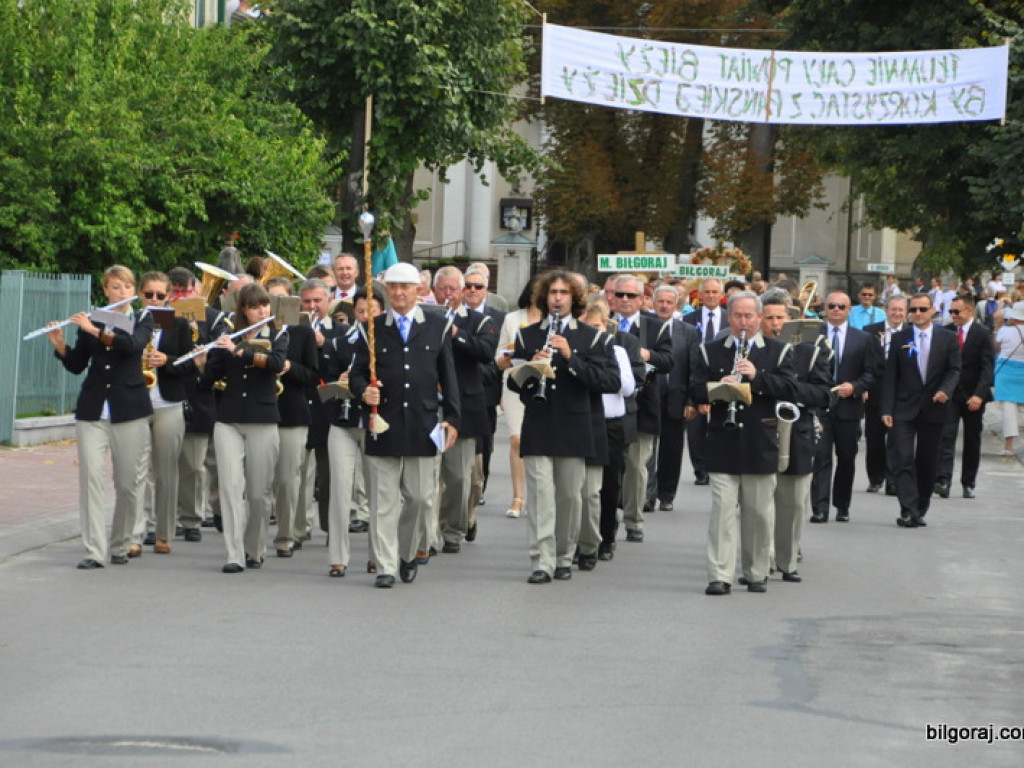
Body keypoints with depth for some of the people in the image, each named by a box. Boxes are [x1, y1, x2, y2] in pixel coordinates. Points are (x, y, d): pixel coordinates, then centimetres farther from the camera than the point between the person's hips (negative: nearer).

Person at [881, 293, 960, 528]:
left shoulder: (948, 338, 6)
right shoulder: (899, 339, 5)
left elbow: (954, 370, 3)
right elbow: (890, 376, 2)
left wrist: (945, 390, -18)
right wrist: (887, 410, -6)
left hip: (933, 409, 1)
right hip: (904, 409, -1)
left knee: (927, 462, 7)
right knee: (903, 460, -11)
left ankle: (920, 510, 18)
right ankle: (908, 511, -15)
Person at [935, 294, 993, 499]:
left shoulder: (982, 334, -5)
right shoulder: (946, 332, 4)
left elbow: (987, 367, -10)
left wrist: (979, 394, -21)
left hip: (973, 396, -1)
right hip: (950, 393, 1)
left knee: (972, 442, 8)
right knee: (946, 436, -13)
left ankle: (968, 484, 18)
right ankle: (943, 481, -21)